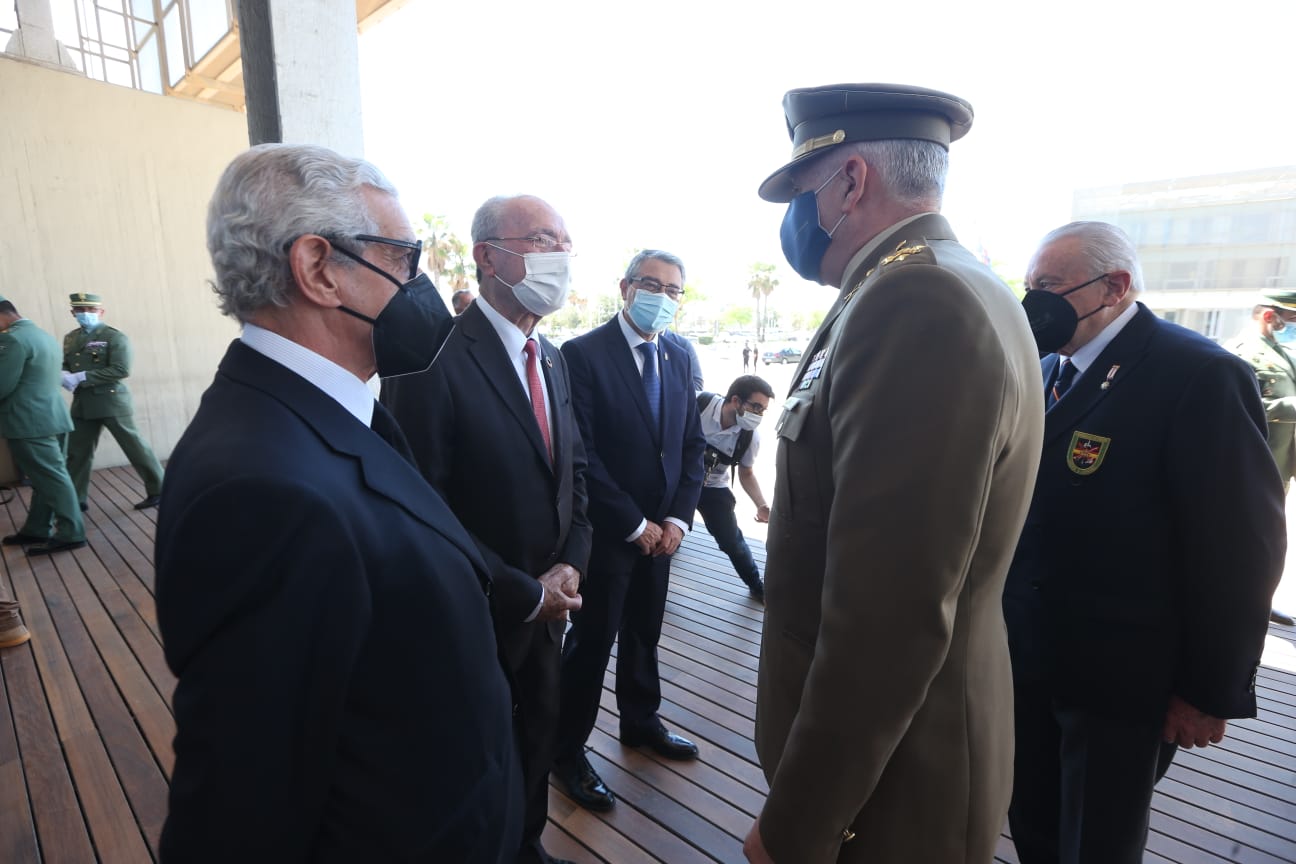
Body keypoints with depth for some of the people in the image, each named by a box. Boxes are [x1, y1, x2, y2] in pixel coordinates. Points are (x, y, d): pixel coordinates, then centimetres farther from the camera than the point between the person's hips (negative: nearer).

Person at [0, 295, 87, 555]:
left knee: (52, 478, -4)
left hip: (29, 422, -9)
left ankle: (71, 533, 1)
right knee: (46, 477, 14)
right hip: (52, 417, 9)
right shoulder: (44, 335, 14)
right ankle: (36, 530, 24)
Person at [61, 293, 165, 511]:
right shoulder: (70, 338, 14)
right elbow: (65, 364, 17)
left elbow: (121, 370, -18)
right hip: (82, 405, 7)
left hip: (111, 402, -6)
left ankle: (159, 490, 10)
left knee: (135, 447, 0)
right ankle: (74, 500, 23)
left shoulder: (115, 337, -8)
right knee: (77, 452, 11)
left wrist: (82, 377, -20)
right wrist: (64, 375, -8)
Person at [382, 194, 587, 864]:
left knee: (539, 736, 24)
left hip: (546, 605, 7)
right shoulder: (433, 360, -21)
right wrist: (524, 593, -17)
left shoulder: (551, 360, 5)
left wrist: (569, 565, -6)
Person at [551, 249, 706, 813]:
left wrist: (678, 517, -4)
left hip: (662, 529, 6)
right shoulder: (583, 354, -14)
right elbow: (582, 454, -18)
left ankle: (641, 720, 43)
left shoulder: (679, 355, 5)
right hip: (607, 531, -5)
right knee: (591, 640, 7)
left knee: (644, 632, 21)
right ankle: (569, 750, 27)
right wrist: (634, 524, -15)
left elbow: (693, 443, 7)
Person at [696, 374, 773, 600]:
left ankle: (757, 586, 27)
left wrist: (761, 505, -16)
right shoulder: (700, 404, -28)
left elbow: (746, 473, -2)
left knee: (731, 540, 3)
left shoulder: (751, 436, -19)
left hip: (713, 487, 1)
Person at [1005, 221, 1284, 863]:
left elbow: (1240, 545, -15)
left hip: (1119, 682, -6)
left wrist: (1212, 692, -11)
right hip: (1028, 660, 6)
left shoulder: (1201, 375, -16)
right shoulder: (1047, 370, 5)